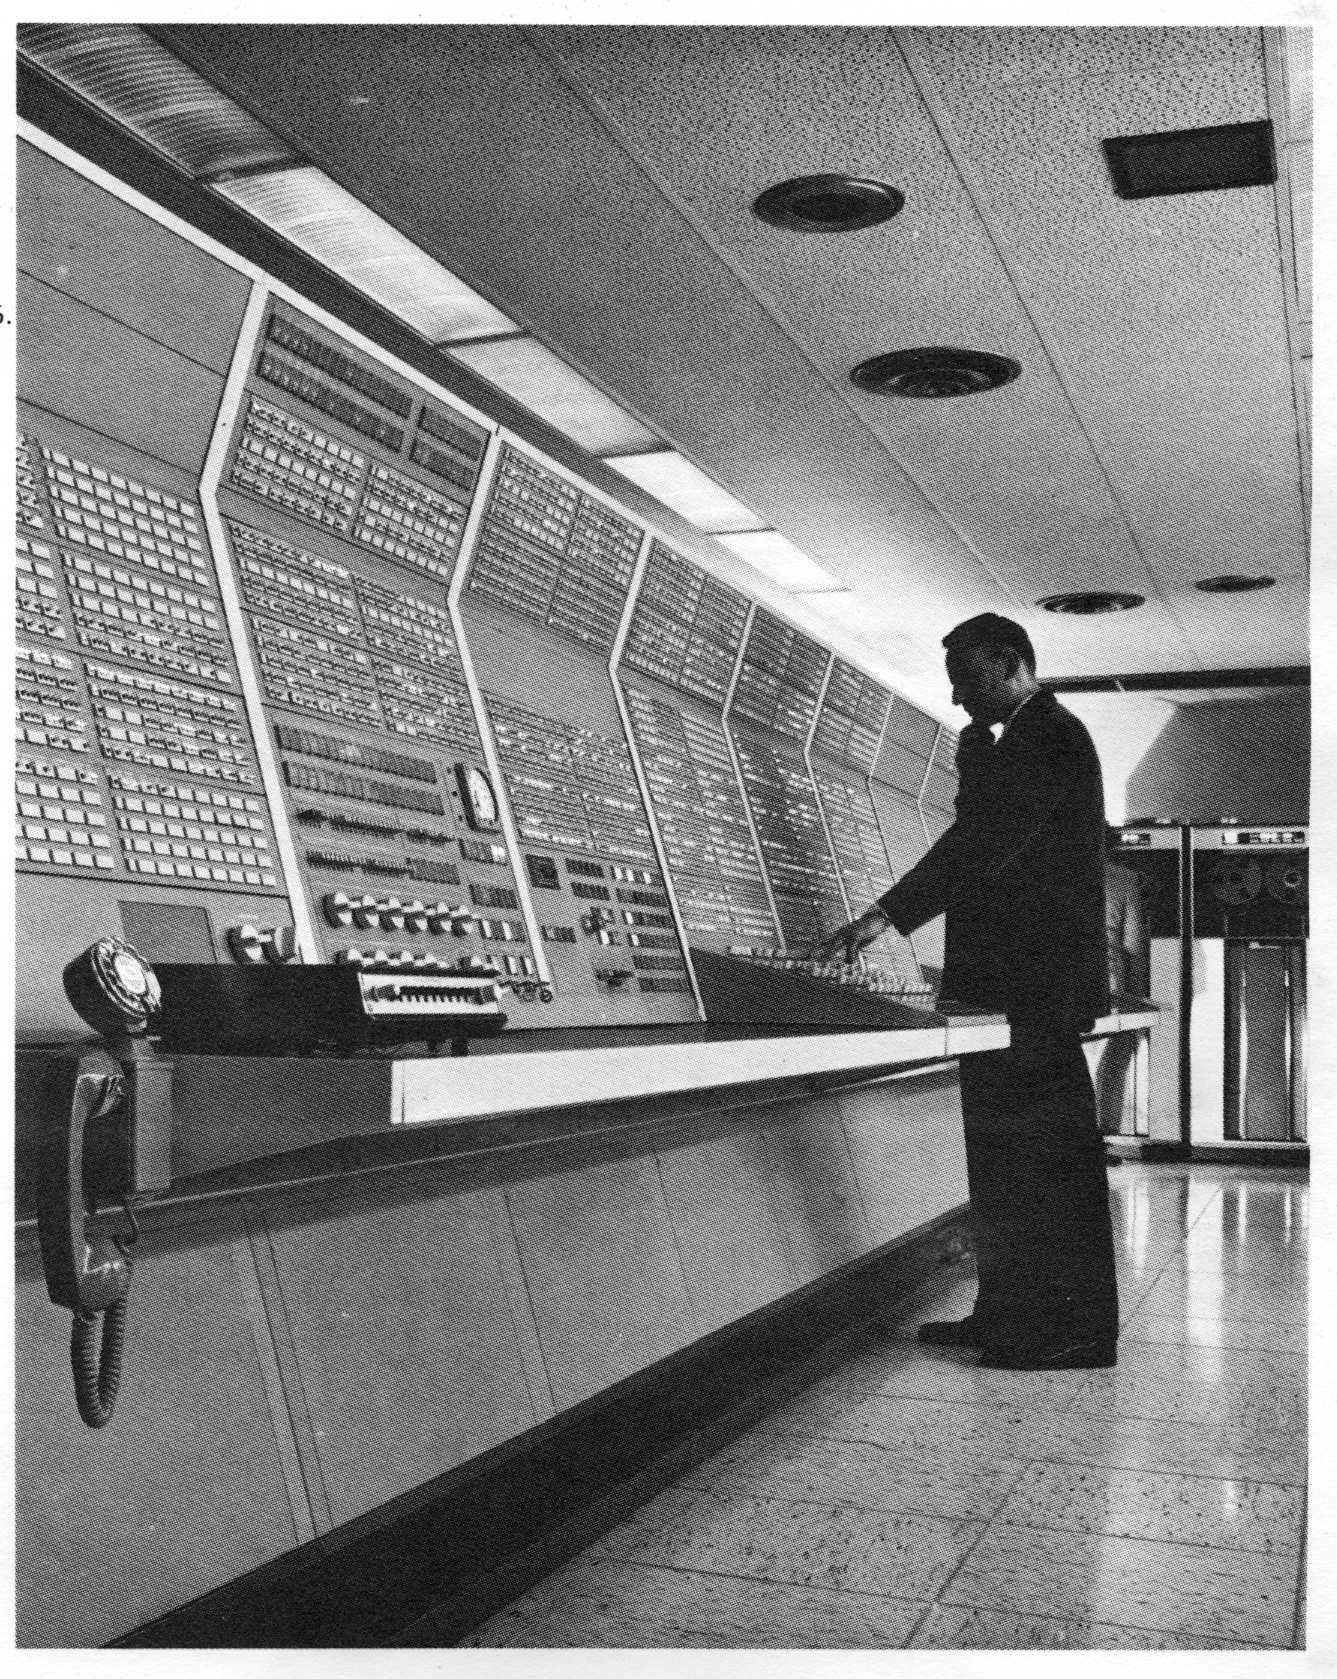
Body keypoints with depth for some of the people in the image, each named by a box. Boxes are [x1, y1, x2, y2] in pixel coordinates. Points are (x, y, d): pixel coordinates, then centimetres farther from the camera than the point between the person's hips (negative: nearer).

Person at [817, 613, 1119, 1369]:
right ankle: (1009, 1315, 21)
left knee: (1045, 1155, -4)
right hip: (1012, 986, 10)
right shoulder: (1023, 740, 20)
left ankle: (1071, 1331, 5)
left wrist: (885, 916, -26)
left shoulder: (1050, 737, -13)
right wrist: (977, 757, 6)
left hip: (1036, 988, -10)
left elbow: (986, 840, -23)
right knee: (1008, 1150, 13)